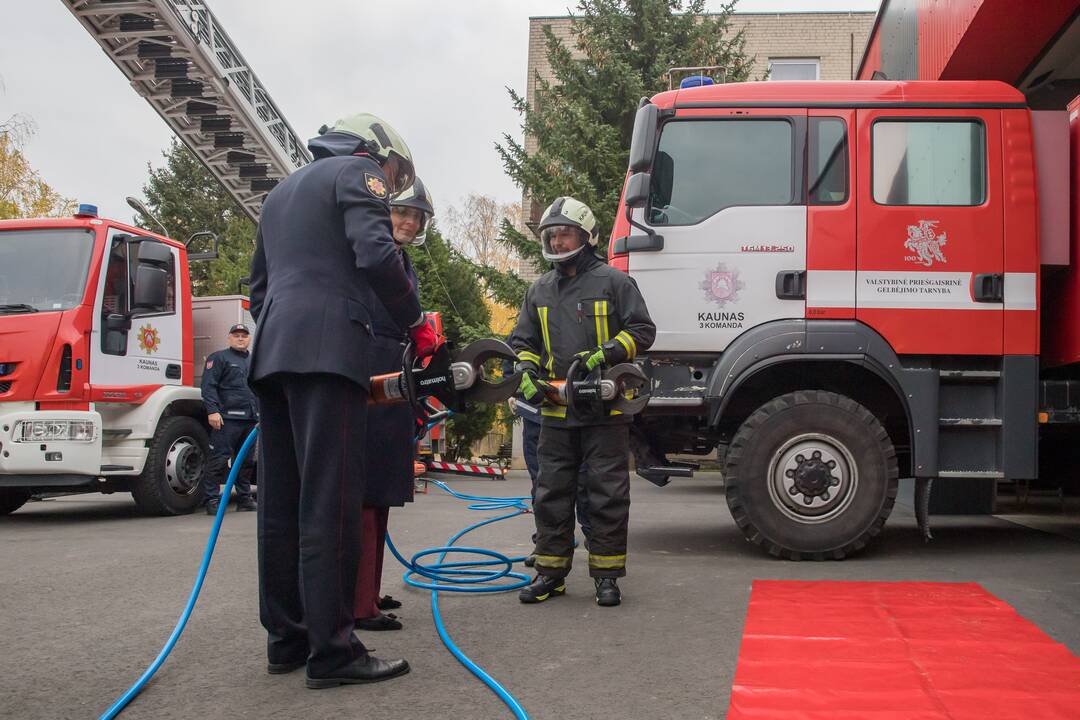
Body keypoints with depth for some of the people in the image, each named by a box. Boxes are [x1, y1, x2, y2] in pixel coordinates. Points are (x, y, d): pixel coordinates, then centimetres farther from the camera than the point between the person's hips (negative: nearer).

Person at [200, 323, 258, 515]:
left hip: (251, 419, 7)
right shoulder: (219, 358, 3)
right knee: (220, 459, -10)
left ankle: (244, 498, 18)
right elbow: (208, 386, -7)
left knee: (247, 461, 11)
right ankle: (212, 500, -7)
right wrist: (212, 410, -18)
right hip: (227, 419, -7)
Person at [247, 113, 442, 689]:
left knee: (280, 503, 8)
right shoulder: (357, 171, 6)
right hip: (328, 350, -8)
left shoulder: (281, 192, 31)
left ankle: (285, 639, 13)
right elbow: (375, 253, -11)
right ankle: (331, 650, -12)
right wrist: (417, 324, -3)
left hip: (271, 354, 9)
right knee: (330, 503, -11)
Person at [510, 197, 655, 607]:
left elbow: (642, 330, -3)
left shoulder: (613, 281, 0)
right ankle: (550, 572, 19)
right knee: (552, 494, 9)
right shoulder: (539, 291, 15)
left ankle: (606, 575, 10)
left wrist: (604, 355, -16)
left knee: (607, 495, 0)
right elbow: (522, 341, 20)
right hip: (556, 412, 5)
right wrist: (528, 373, 1)